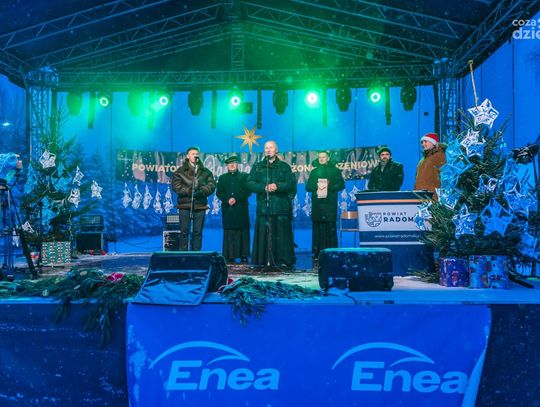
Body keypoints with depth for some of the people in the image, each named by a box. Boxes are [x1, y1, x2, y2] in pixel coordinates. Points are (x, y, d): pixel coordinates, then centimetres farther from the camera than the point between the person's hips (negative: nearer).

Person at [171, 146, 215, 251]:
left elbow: (212, 185, 3)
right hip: (185, 204, -2)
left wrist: (202, 191, -15)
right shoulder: (180, 171, 7)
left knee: (198, 232, 6)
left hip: (200, 204, 2)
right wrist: (188, 191, -16)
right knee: (184, 231, 0)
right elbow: (176, 186, -3)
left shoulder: (205, 172, 13)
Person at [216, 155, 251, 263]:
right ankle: (230, 257, -1)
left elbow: (248, 191, 1)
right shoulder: (222, 178, 19)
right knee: (229, 233, -3)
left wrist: (236, 199, -11)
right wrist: (227, 200, -9)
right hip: (228, 209, 1)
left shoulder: (244, 176, 12)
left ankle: (244, 256, 0)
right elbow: (219, 193, 9)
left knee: (243, 233, -3)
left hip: (241, 209, -1)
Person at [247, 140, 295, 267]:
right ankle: (264, 261, 2)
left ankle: (283, 261, 2)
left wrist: (277, 186, -15)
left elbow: (291, 183, 1)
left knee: (281, 234, -3)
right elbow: (250, 183, 4)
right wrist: (264, 188, -11)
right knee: (263, 233, -3)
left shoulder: (284, 166, 12)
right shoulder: (257, 166, 15)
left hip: (281, 206, -1)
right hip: (263, 206, 1)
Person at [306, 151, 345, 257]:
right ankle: (318, 252, 0)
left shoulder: (334, 171, 11)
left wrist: (329, 186, -10)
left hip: (330, 205, -2)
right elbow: (308, 187, 14)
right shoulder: (314, 172, 18)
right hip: (317, 204, 2)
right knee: (317, 228, -3)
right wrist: (316, 186, -5)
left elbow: (341, 184, 4)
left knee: (331, 228, -7)